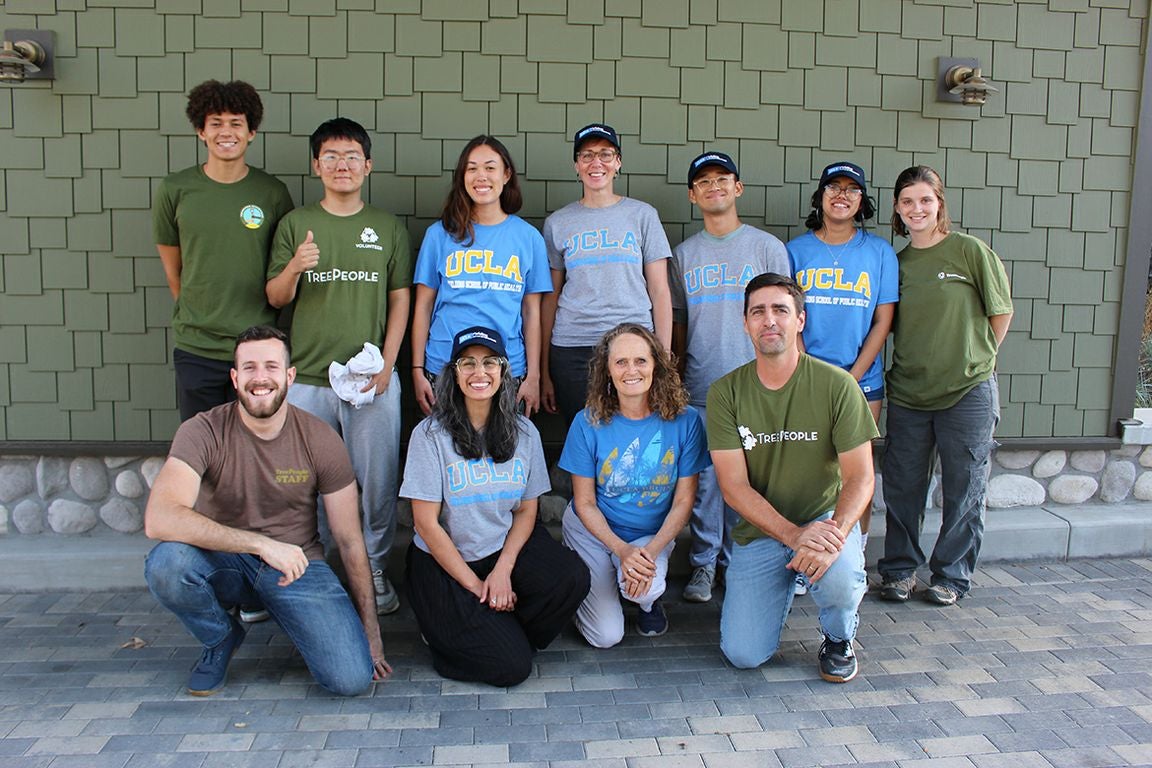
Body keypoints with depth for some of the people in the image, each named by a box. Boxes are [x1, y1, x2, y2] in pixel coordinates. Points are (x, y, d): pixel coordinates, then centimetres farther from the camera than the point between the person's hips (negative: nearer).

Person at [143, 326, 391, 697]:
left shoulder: (321, 440, -9)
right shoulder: (204, 431, -14)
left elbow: (350, 541, -3)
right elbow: (158, 519, -30)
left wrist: (371, 634, -1)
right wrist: (261, 544, -35)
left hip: (296, 563, 0)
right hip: (223, 561, 1)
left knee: (354, 678, -21)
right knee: (165, 563, -34)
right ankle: (221, 638, 0)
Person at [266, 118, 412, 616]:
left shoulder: (388, 228, 8)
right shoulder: (295, 224, 7)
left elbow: (400, 300, 7)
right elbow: (275, 298, 7)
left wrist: (387, 365, -3)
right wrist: (294, 267, -15)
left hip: (372, 378, 0)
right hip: (307, 378, 0)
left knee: (378, 480, 4)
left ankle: (374, 569, 21)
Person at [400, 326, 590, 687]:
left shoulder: (524, 433, 1)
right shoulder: (430, 434, -10)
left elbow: (527, 511, 3)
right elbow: (427, 523, -11)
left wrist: (503, 569, -13)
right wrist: (474, 585, -11)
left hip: (507, 548, 4)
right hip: (443, 563, -4)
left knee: (573, 577, -25)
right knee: (509, 668, -16)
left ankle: (503, 632, 2)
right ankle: (445, 634, 15)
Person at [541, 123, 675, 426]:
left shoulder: (642, 215, 8)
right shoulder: (558, 223, 11)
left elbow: (660, 292, 6)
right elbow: (550, 298, 10)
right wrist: (544, 371, 7)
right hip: (572, 351, 1)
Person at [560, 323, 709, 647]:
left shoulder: (684, 420, -15)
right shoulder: (588, 423, -15)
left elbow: (683, 501, -9)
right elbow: (584, 503, -9)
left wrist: (651, 551, -22)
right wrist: (622, 550, -22)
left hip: (653, 535, 0)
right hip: (592, 529, 0)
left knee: (643, 588, -32)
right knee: (606, 636, -7)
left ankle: (649, 600, 8)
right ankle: (588, 579, 26)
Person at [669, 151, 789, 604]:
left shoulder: (767, 248, 5)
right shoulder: (684, 254, 13)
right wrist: (676, 375, 14)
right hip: (700, 388, 2)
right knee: (703, 478, 0)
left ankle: (738, 561, 17)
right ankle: (703, 563, 12)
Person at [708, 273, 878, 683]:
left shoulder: (837, 385, -10)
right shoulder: (725, 392, -7)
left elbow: (860, 477, -11)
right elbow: (734, 487, -11)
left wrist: (835, 534, -31)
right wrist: (795, 535, -25)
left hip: (825, 518, -1)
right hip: (759, 530, 1)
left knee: (839, 579, -35)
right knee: (744, 655, -9)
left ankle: (839, 640, 3)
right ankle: (782, 587, 25)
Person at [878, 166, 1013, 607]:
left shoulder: (969, 250, -5)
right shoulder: (896, 262, 7)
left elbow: (1001, 311, 2)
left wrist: (975, 359, 5)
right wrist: (917, 362, 6)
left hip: (967, 392, -3)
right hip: (907, 392, 4)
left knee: (964, 489, 7)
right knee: (902, 486, 9)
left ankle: (951, 575, 23)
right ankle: (899, 570, 25)